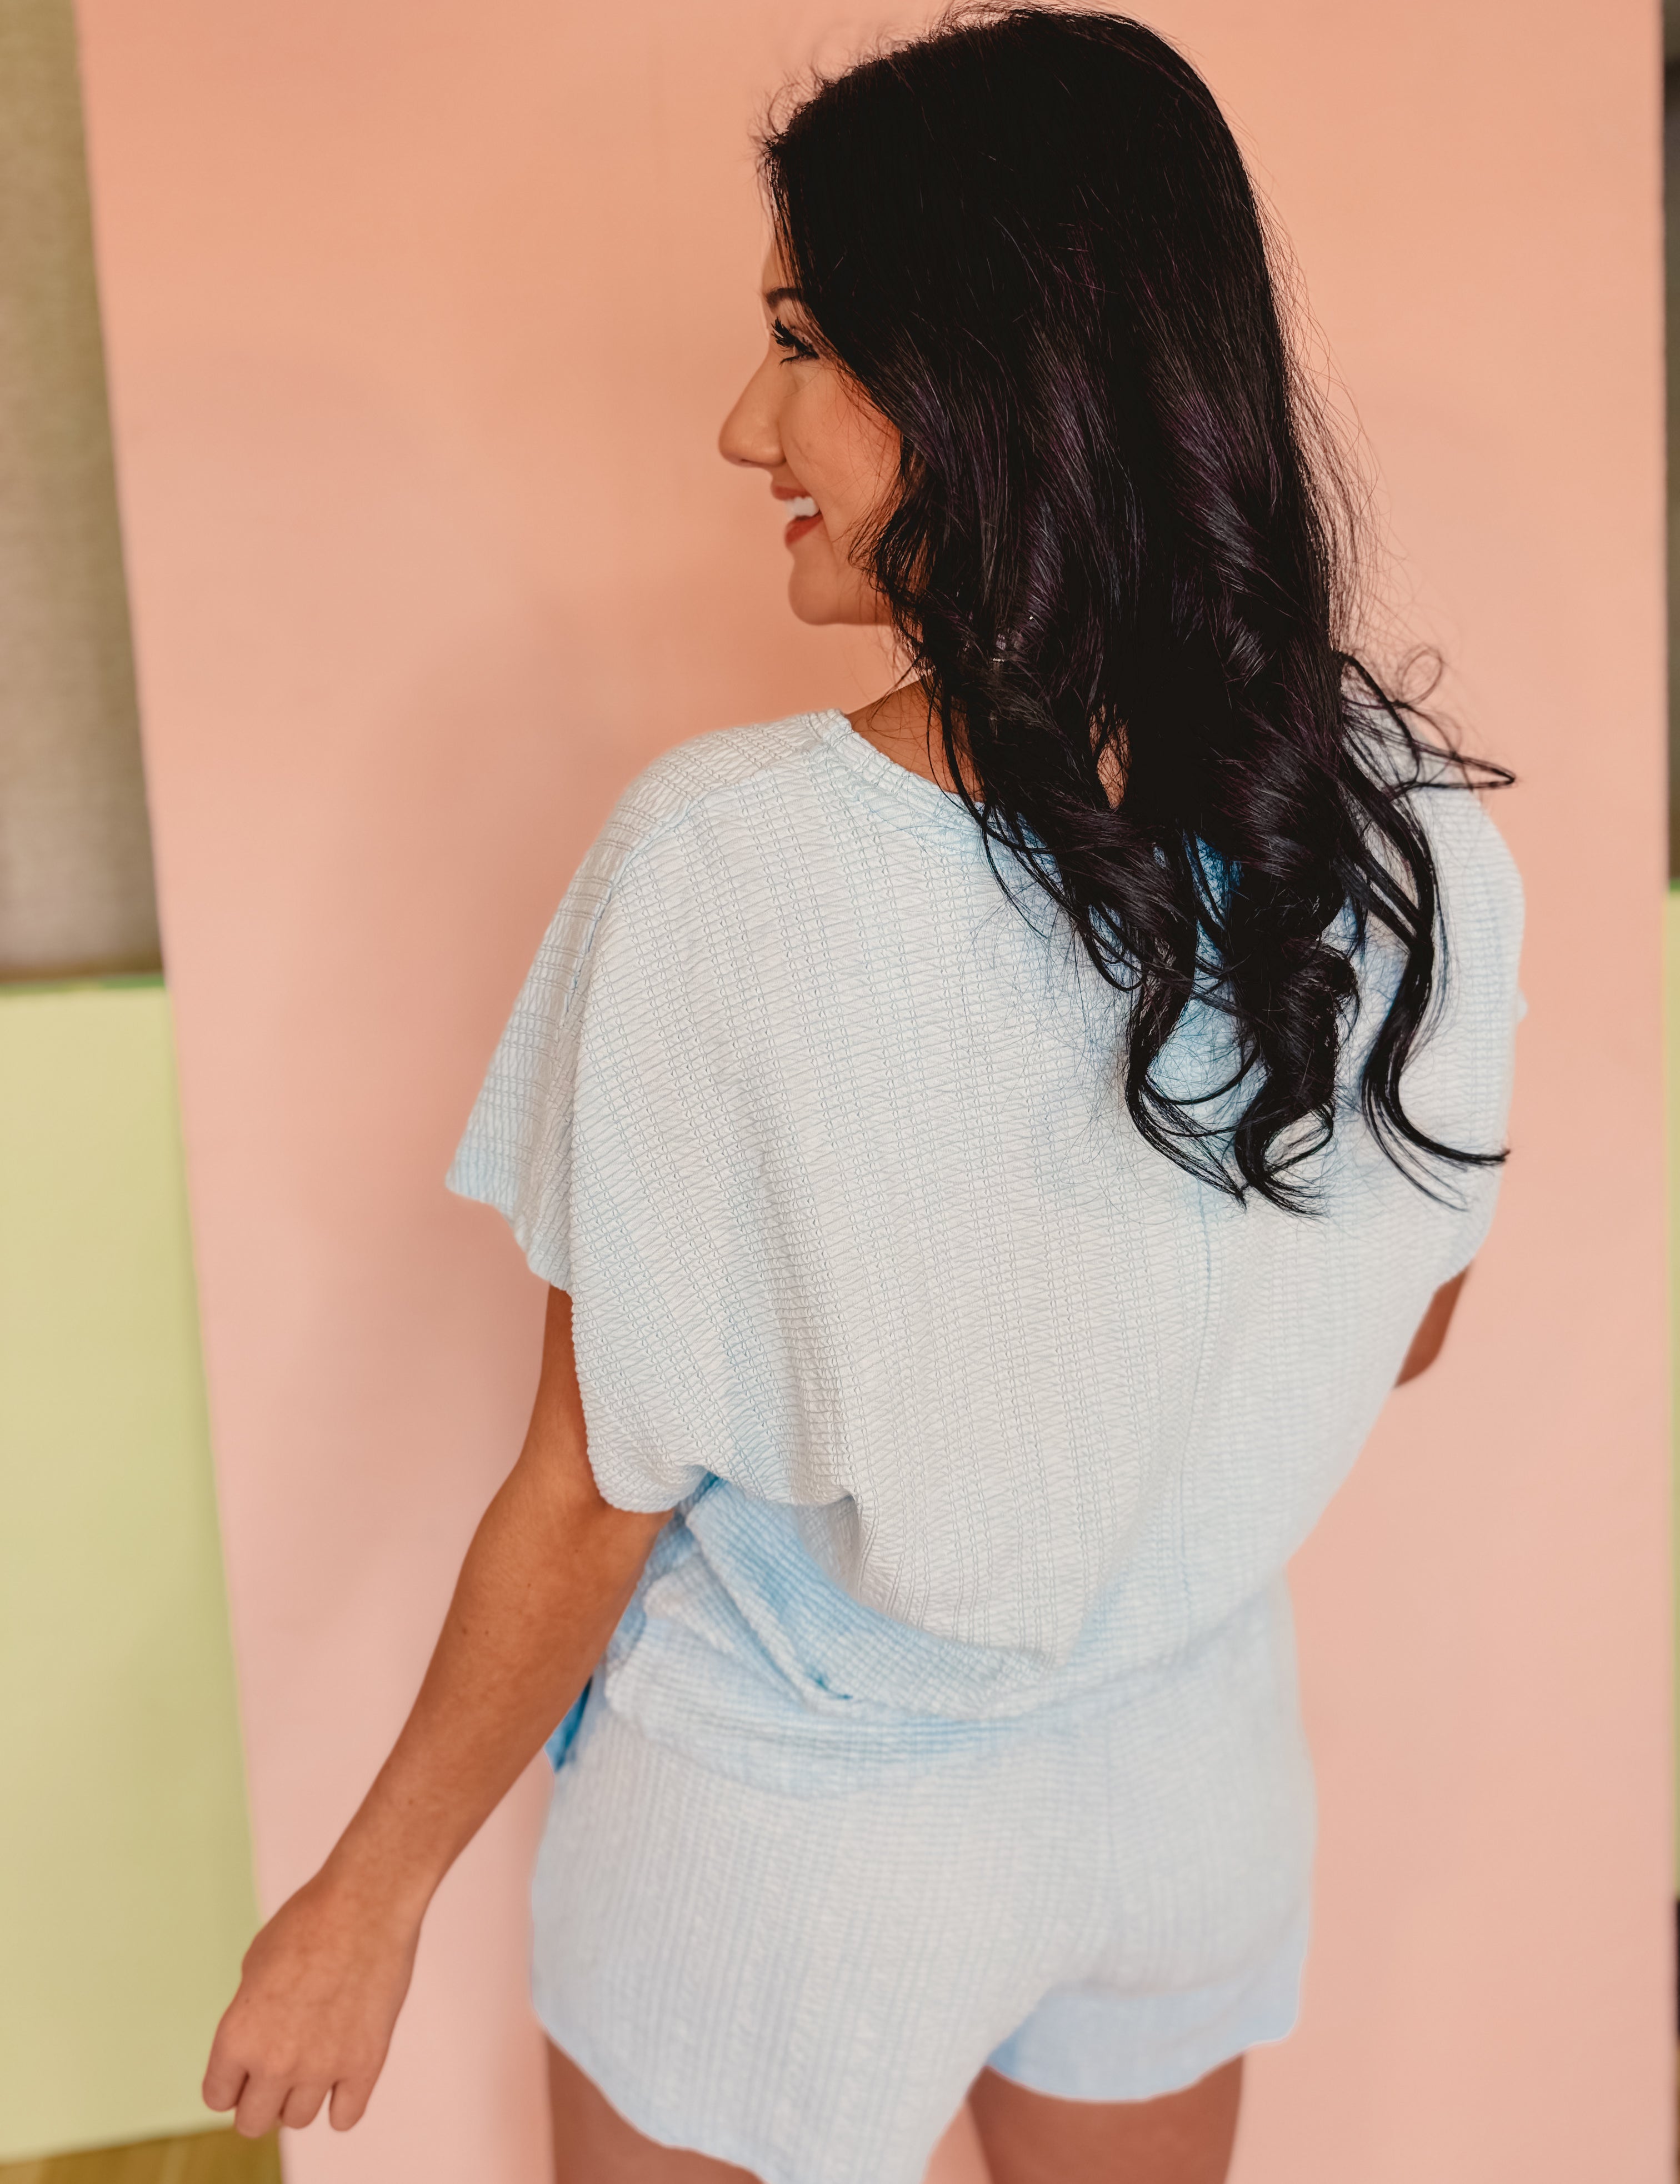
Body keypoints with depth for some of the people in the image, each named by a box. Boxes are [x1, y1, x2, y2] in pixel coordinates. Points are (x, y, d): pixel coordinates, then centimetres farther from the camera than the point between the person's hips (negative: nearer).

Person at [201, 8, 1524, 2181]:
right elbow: (1395, 1335, 0)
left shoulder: (725, 859, -29)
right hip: (1195, 1794, 4)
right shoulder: (1421, 839, -16)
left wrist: (367, 1898, -3)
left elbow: (594, 1496, -19)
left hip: (788, 1836, -3)